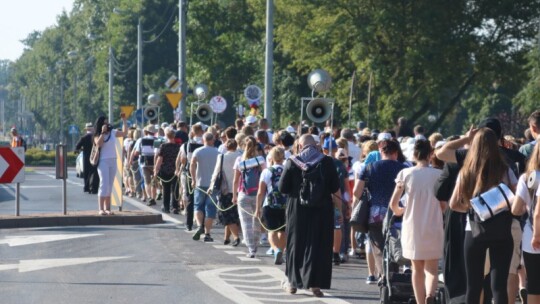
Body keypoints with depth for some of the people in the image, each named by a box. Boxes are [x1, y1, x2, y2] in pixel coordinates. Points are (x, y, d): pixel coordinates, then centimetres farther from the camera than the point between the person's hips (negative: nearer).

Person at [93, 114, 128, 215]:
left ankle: (107, 208, 9)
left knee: (110, 186, 7)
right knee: (104, 185, -12)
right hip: (103, 162, -6)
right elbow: (98, 143, -24)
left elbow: (124, 133, 18)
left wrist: (124, 120, 12)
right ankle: (101, 209, -12)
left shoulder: (112, 132, 9)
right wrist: (103, 132, -23)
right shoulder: (98, 135, -5)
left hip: (113, 161, 6)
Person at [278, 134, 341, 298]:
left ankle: (293, 282, 19)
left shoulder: (292, 162, -7)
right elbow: (335, 188, -2)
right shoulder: (327, 162, -5)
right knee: (319, 245, 6)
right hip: (322, 210, 0)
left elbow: (282, 188, -4)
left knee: (296, 244, 13)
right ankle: (315, 284, 1)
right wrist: (339, 205, 15)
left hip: (298, 210, 0)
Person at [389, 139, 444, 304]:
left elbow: (393, 204, -3)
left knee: (417, 269, 15)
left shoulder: (405, 173, -4)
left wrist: (399, 210, 19)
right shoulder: (438, 174, -4)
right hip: (433, 228, -1)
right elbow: (443, 205, 0)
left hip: (412, 228, 1)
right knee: (431, 269, 6)